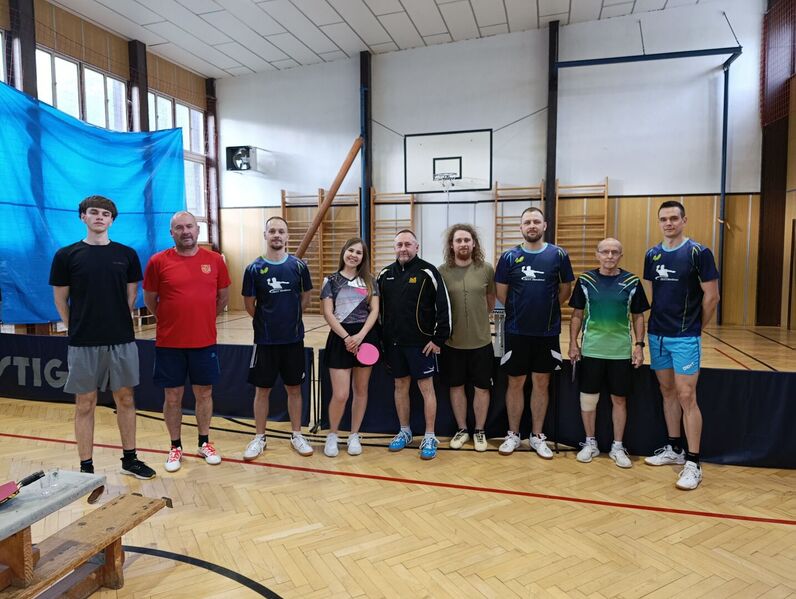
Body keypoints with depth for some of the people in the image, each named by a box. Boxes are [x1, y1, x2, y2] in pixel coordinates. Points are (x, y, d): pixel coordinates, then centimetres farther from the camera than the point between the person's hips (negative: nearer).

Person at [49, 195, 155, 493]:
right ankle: (86, 468, 18)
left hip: (122, 341, 2)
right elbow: (60, 300, 5)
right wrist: (79, 329, 6)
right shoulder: (67, 255, -1)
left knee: (125, 399, 11)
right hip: (83, 344, -2)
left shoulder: (126, 254, 4)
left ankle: (129, 459, 25)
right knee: (85, 404, 6)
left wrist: (117, 323, 8)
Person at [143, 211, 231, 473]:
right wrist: (172, 320, 12)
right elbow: (150, 300, 5)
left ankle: (205, 443, 28)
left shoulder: (215, 260, 0)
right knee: (172, 396, 9)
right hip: (169, 343, -1)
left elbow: (223, 296, 12)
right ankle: (175, 447, 25)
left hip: (205, 342, 2)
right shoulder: (158, 261, -5)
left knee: (204, 393, 12)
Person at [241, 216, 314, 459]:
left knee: (294, 388, 11)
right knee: (262, 390, 8)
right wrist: (266, 321, 7)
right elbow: (249, 304, 2)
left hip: (294, 338, 1)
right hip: (265, 340, -1)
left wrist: (290, 317, 5)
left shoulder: (298, 266, -2)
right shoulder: (254, 269, -5)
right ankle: (259, 438, 23)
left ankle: (297, 435, 25)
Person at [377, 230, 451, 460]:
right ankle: (404, 432, 28)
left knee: (426, 387, 2)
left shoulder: (428, 272, -6)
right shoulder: (385, 274, 7)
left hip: (421, 343, -4)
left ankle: (429, 438, 12)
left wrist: (438, 339, -10)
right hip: (393, 343, 4)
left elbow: (444, 307, -7)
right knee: (401, 386, 13)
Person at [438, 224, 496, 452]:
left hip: (481, 341, 0)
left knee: (482, 388, 10)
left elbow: (491, 300, 10)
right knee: (456, 386, 13)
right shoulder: (442, 271, -5)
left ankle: (479, 431, 28)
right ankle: (462, 430, 30)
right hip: (452, 342, 0)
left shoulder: (486, 269, -4)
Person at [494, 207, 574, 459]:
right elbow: (501, 294, 3)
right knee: (515, 383, 8)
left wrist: (546, 309, 8)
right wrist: (520, 312, 8)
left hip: (548, 332, 1)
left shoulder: (558, 255, -1)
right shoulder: (509, 257, -2)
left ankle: (537, 436, 24)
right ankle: (513, 435, 22)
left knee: (541, 383, 10)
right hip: (517, 331, 0)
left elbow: (566, 290, 8)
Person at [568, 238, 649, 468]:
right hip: (591, 350, 0)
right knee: (588, 397, 7)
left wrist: (639, 345, -1)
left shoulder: (632, 282, 0)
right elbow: (577, 315, 5)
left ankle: (618, 447, 24)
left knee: (619, 399, 9)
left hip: (621, 352, 0)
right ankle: (590, 443, 24)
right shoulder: (585, 280, 0)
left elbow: (638, 317, 6)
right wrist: (573, 343, -1)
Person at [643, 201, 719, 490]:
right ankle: (674, 449, 27)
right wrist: (651, 325, 9)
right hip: (657, 335, 6)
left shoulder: (699, 253, -8)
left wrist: (696, 328, 1)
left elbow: (711, 296, -6)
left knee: (686, 396, -5)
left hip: (685, 337, -5)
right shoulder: (652, 255, 8)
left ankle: (693, 463, 4)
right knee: (668, 392, 14)